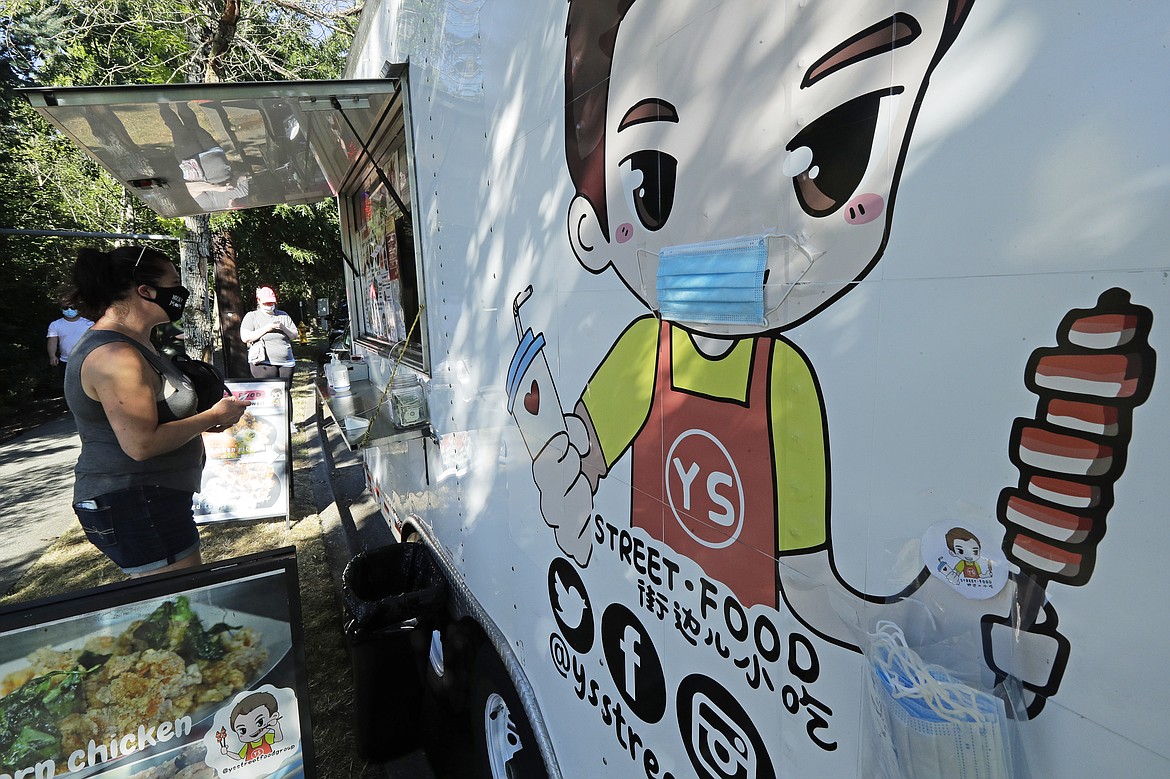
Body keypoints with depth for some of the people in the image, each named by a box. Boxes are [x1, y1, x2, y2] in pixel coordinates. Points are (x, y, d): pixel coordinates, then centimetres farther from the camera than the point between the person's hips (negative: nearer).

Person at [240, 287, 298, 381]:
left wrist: (283, 328, -6)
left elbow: (294, 335, 14)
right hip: (264, 363, -3)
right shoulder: (251, 316, 7)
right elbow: (245, 338, -5)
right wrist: (266, 329, -11)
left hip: (286, 362, 4)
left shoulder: (283, 316, 17)